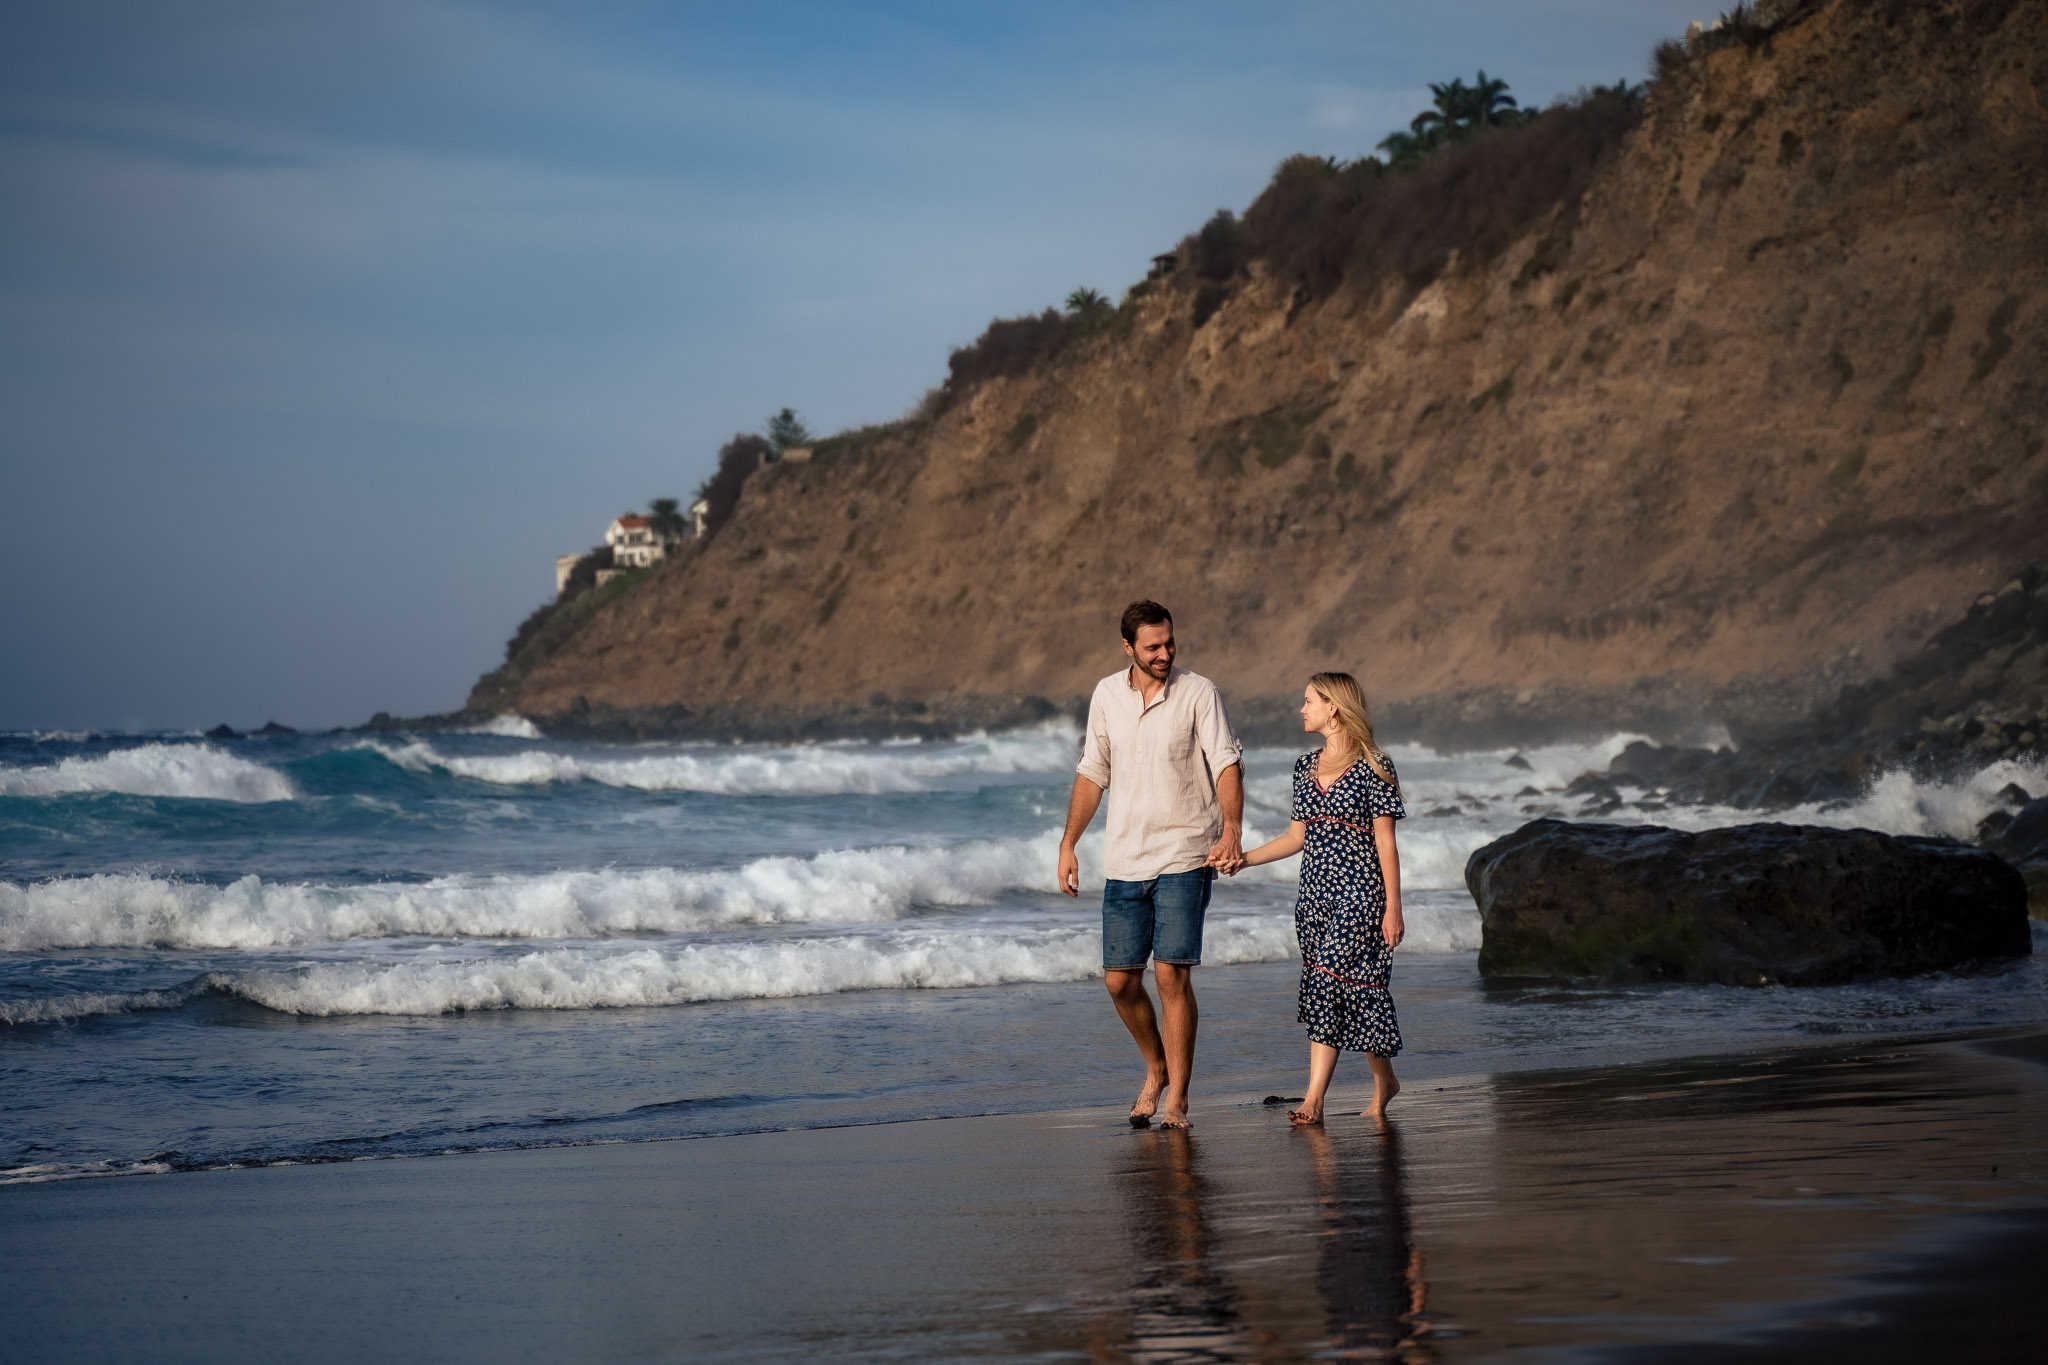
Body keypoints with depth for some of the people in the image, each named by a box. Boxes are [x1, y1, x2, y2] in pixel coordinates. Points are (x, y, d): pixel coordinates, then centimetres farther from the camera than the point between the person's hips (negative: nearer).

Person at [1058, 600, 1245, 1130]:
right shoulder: (1106, 695, 6)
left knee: (1172, 973, -12)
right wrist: (1068, 844, 10)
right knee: (1120, 980, 4)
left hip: (1184, 857, -4)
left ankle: (1176, 1099, -4)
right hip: (1124, 861, 4)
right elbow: (1092, 774, 14)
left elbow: (1227, 766, -13)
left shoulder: (1198, 693, -6)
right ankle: (1156, 1070, 29)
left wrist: (1232, 830, -28)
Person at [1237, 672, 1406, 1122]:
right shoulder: (1306, 766, 13)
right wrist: (1240, 860, 10)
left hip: (1359, 892, -7)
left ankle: (1314, 1100, -9)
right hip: (1316, 894, 7)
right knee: (1353, 994, 5)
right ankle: (1384, 1083, 14)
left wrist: (1393, 909, -9)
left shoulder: (1373, 766, -6)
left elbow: (1385, 843, -7)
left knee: (1328, 983, -13)